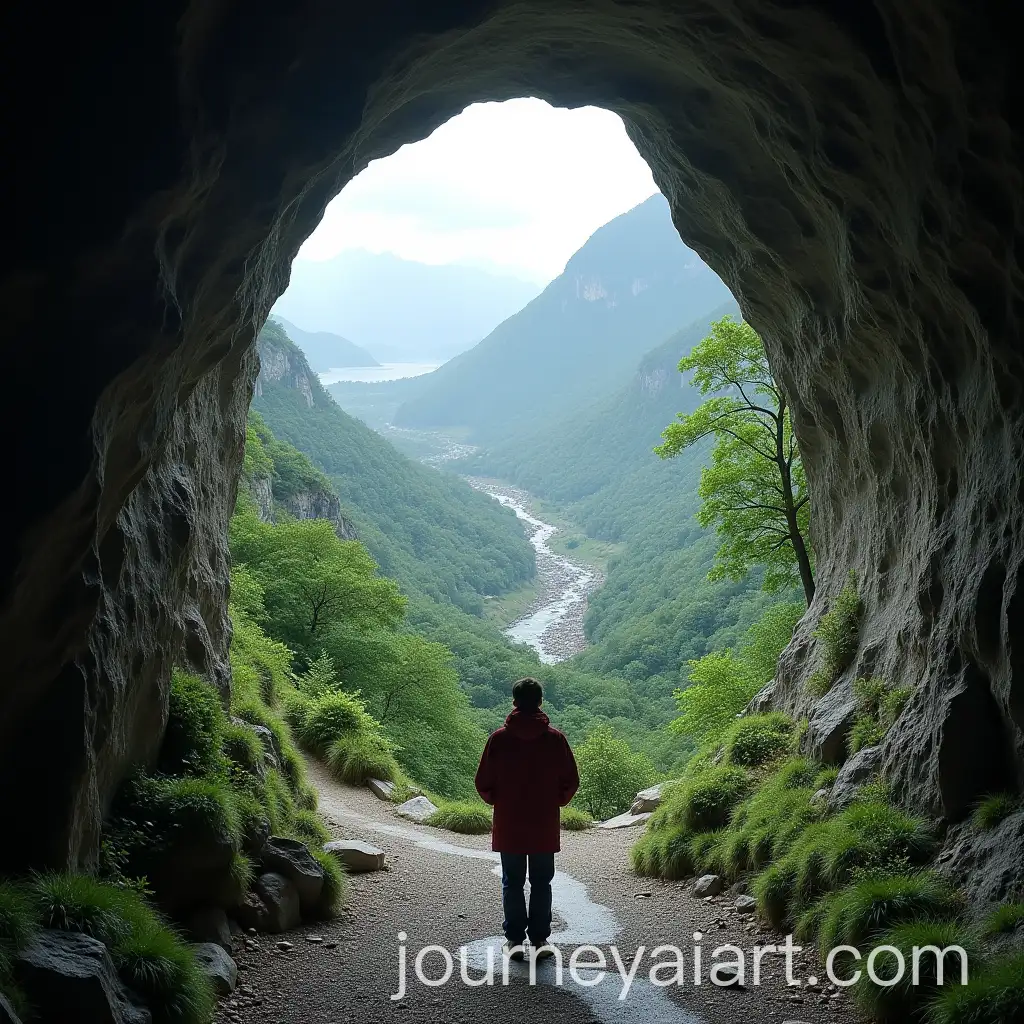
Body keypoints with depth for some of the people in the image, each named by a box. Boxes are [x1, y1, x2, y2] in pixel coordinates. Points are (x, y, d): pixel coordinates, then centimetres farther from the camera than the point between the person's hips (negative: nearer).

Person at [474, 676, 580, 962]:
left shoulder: (499, 738, -6)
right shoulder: (555, 738, -5)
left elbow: (483, 783, -2)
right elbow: (571, 782, -1)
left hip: (508, 826, 0)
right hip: (545, 827, 0)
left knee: (512, 882, 9)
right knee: (541, 882, 10)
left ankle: (514, 939, 10)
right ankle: (540, 939, 11)